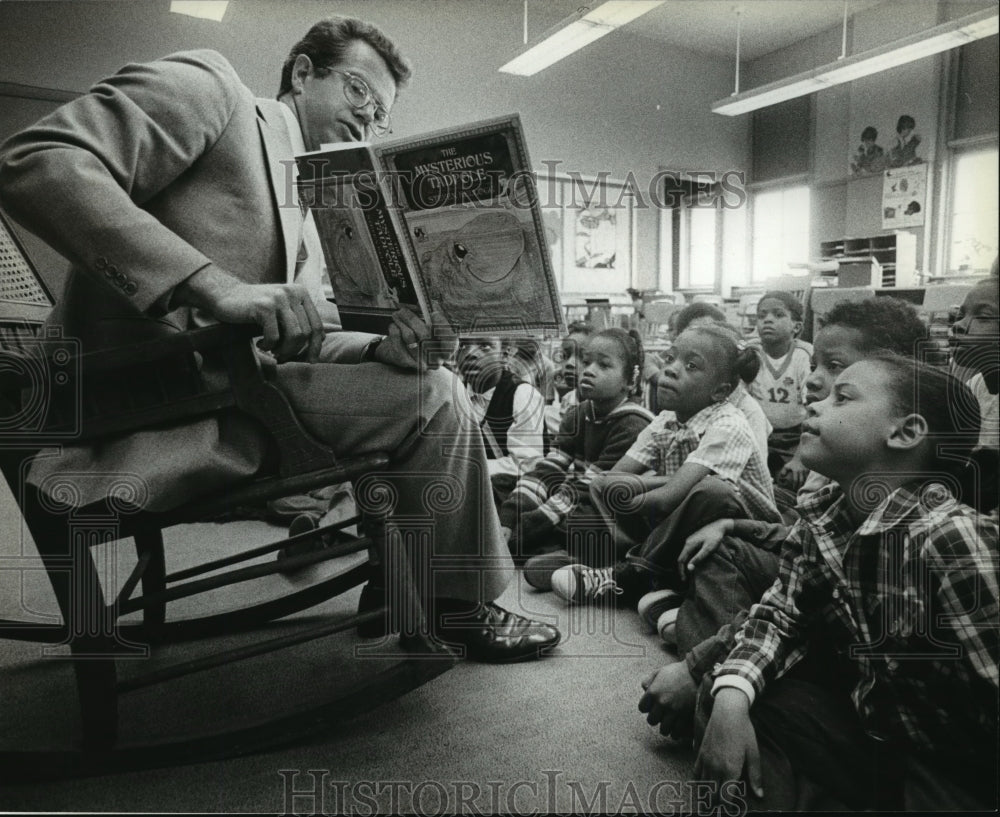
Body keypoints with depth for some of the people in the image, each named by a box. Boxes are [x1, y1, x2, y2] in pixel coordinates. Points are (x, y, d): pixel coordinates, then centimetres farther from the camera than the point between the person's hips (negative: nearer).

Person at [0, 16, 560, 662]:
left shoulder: (316, 205, 22)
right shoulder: (209, 86, 0)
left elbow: (308, 340, 15)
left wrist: (384, 348, -8)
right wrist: (214, 284, -28)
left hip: (241, 390, 9)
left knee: (433, 387, 9)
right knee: (434, 399, -16)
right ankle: (452, 605, 5)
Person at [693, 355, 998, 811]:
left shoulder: (950, 538, -29)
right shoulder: (822, 515, -6)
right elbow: (781, 614, 0)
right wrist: (731, 697, -16)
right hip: (868, 725, 6)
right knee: (730, 697, -4)